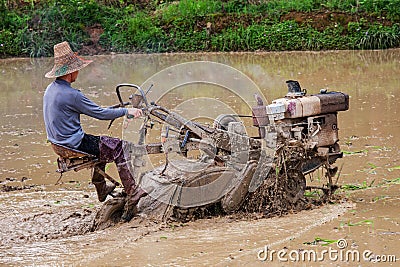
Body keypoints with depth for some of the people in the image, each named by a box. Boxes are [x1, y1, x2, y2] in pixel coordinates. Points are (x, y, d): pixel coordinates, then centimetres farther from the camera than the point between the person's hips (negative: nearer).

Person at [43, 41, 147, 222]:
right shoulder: (70, 94, -24)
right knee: (120, 147, -4)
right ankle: (132, 196, -5)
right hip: (75, 144, -10)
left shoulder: (50, 89, 6)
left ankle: (100, 188, 39)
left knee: (104, 144, 30)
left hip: (59, 140, 10)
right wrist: (126, 111, -7)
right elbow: (100, 114, -18)